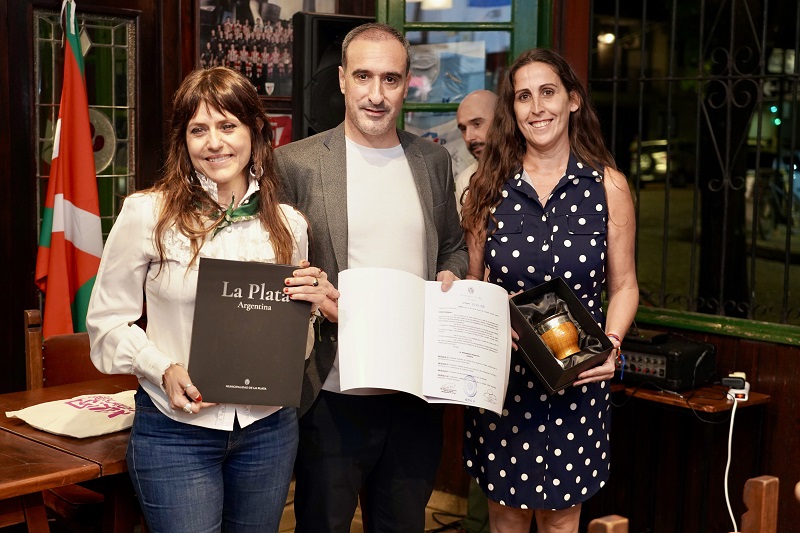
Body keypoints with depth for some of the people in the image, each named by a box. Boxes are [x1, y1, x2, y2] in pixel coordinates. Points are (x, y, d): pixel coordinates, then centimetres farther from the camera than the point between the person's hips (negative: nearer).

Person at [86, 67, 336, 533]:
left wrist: (312, 303, -8)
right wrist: (163, 369, -17)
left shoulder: (288, 224, 2)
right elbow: (107, 320, -2)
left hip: (269, 427, 4)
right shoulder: (147, 214, -8)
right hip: (177, 429, -3)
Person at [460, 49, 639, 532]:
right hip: (502, 375, 1)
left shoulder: (607, 185, -1)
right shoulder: (491, 185, 1)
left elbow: (623, 286, 4)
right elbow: (471, 281, 7)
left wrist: (611, 345, -14)